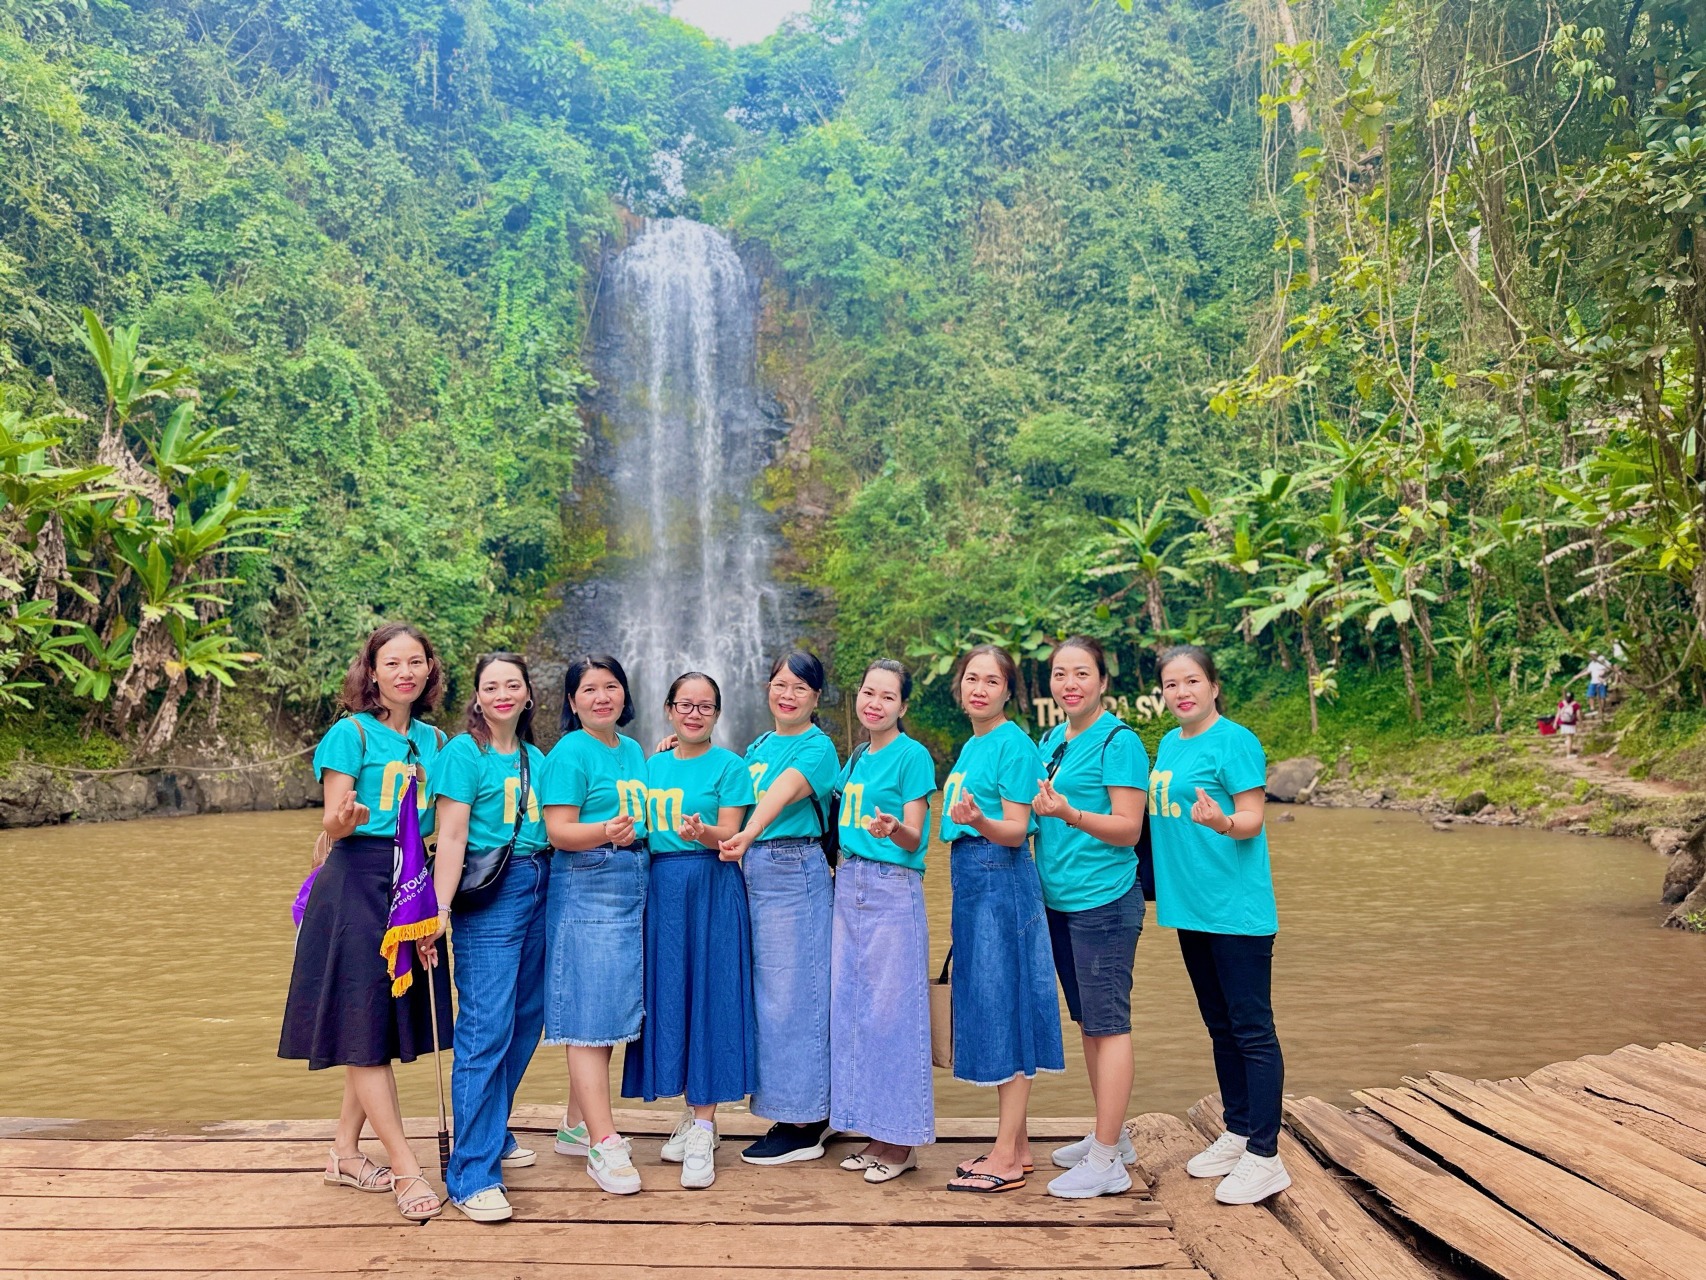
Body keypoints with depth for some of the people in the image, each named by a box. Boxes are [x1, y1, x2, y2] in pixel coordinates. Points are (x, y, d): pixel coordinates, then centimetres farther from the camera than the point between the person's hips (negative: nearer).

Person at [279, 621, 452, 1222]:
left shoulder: (433, 739, 12)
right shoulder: (352, 732, -5)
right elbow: (331, 824, -10)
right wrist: (343, 821, -30)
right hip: (358, 884, -6)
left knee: (388, 1026, 10)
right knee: (363, 1026, -3)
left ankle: (345, 1153, 25)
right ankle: (406, 1171, 1)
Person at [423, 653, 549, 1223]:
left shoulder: (536, 757, 14)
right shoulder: (464, 752, -5)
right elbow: (451, 838, -12)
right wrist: (440, 908, -19)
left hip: (537, 889, 7)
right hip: (489, 894, -7)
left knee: (525, 1020, 12)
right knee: (486, 1027, -9)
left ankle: (493, 1133, 30)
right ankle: (473, 1173, -3)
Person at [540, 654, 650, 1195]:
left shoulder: (633, 751, 15)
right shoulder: (569, 752, -8)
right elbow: (558, 830, -16)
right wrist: (607, 832, -31)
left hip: (630, 886, 8)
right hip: (586, 889, -8)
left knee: (609, 1008, 12)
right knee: (589, 1012, -6)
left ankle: (578, 1125, 24)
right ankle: (603, 1142, -2)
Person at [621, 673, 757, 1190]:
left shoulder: (729, 766, -1)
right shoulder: (652, 765, 14)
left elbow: (730, 837, -9)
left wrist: (701, 832, -27)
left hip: (711, 889, -5)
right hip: (660, 887, 5)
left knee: (708, 997, -5)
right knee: (668, 997, 6)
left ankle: (703, 1128, 0)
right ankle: (695, 1114, 20)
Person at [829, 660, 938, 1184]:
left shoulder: (912, 755, -7)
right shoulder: (855, 759, 14)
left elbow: (913, 839, -12)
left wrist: (892, 829, -30)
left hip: (894, 888, -8)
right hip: (850, 884, 8)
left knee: (891, 1009, -3)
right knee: (852, 1007, 10)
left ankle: (903, 1142, 9)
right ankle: (877, 1134, 21)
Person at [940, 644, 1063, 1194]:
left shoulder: (1014, 744, -10)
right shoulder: (970, 746, 16)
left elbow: (1015, 830, -16)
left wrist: (977, 820, -33)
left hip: (1002, 880, -9)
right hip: (970, 880, 9)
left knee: (1003, 1006, -5)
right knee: (987, 1009, 12)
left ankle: (1006, 1158, 3)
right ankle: (1018, 1144, 22)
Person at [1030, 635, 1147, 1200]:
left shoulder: (1119, 741, -11)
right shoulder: (1052, 740, 12)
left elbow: (1128, 828, -16)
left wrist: (1069, 813, -28)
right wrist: (1034, 809, 1)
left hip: (1103, 899, -8)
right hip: (1059, 900, 8)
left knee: (1107, 1023, -2)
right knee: (1087, 1021, 16)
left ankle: (1107, 1162, 6)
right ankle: (1110, 1136, 30)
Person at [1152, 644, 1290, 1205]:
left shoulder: (1234, 740, -12)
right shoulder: (1168, 745, 12)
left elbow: (1252, 820, -17)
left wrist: (1220, 821, -36)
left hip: (1237, 909, -8)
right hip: (1192, 907, 8)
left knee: (1252, 1030, -1)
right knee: (1220, 1027, 17)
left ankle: (1264, 1155, 6)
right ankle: (1237, 1132, 30)